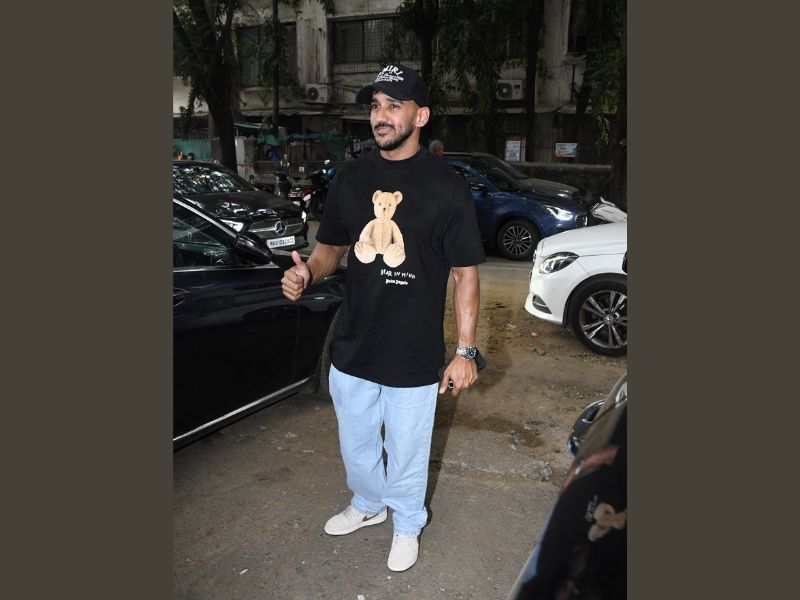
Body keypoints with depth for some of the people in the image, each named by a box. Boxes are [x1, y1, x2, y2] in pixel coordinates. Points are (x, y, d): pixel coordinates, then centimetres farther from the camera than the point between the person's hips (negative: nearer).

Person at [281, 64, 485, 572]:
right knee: (356, 446, 24)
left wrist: (466, 351, -12)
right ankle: (368, 505, 54)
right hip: (352, 349, 5)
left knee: (407, 453, 16)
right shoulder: (351, 178, 2)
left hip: (414, 358, -4)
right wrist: (308, 272, -11)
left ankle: (407, 523, 46)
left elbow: (466, 271, -9)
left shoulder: (446, 186, -11)